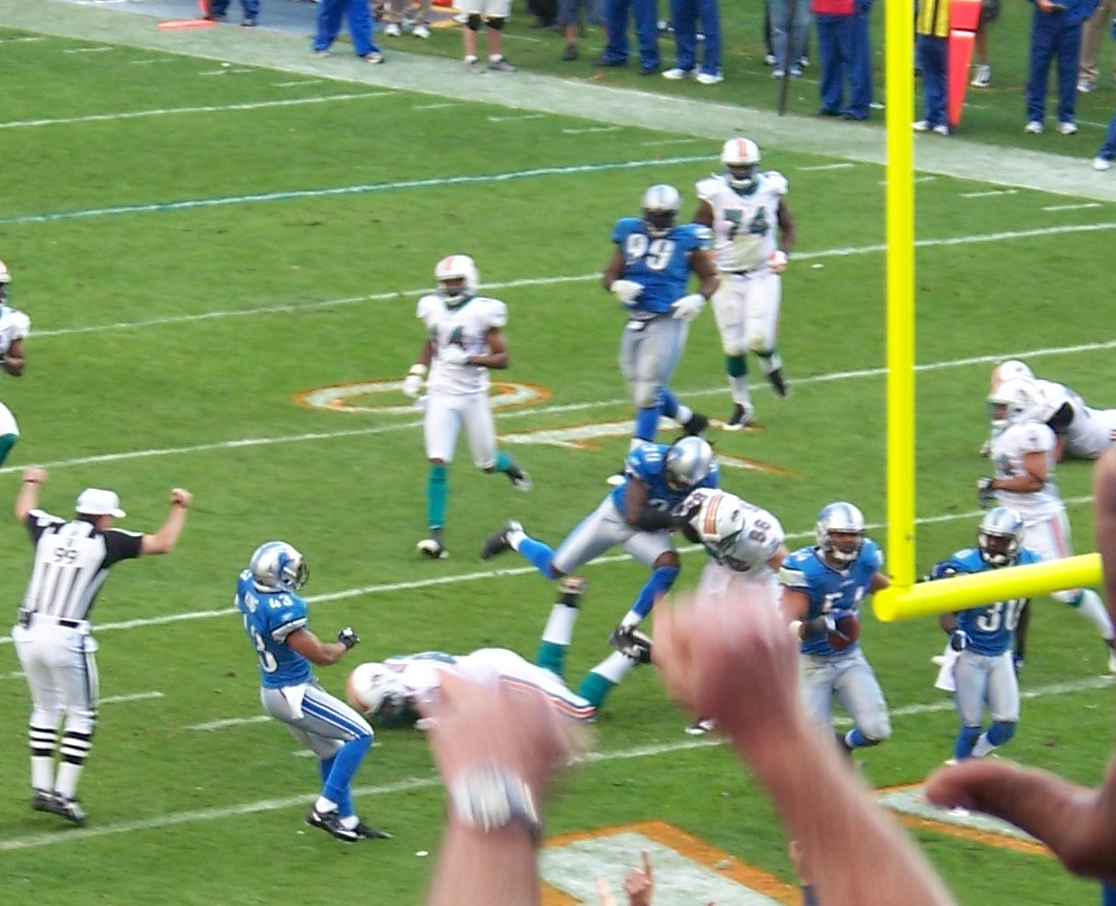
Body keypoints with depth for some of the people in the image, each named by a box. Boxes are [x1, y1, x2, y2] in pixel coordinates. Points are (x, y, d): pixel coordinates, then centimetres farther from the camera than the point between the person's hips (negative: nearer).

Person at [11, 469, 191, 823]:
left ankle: (41, 788, 20)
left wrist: (31, 483, 53)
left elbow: (23, 511, 32)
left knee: (46, 707, 21)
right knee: (81, 714, 8)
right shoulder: (106, 542, -4)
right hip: (66, 638, -5)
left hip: (30, 632, 5)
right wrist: (179, 508, 17)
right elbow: (163, 543, 0)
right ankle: (64, 794, 2)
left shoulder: (50, 531, 8)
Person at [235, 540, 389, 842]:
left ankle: (346, 819, 29)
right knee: (359, 735, -3)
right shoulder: (281, 610, -32)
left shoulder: (248, 585, -7)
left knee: (332, 752, 21)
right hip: (293, 693, -10)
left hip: (273, 689, 10)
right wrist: (345, 643, -4)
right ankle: (324, 809, -2)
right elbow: (322, 656, -23)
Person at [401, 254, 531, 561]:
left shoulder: (482, 312, -13)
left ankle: (510, 466, 49)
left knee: (487, 464, 11)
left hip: (473, 396, -2)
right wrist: (417, 371, 9)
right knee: (438, 464, -10)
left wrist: (468, 359, -25)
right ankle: (436, 534, -11)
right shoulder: (434, 308, 1)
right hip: (441, 396, 2)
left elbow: (503, 359, -12)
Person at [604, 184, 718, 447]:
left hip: (667, 321, -5)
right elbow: (609, 275, 9)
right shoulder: (631, 234, 5)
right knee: (641, 389, 13)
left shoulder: (685, 240, -5)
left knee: (648, 390, -8)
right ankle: (689, 419, 35)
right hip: (636, 323, 5)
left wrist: (699, 298, -15)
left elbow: (711, 277, 4)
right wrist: (617, 285, -13)